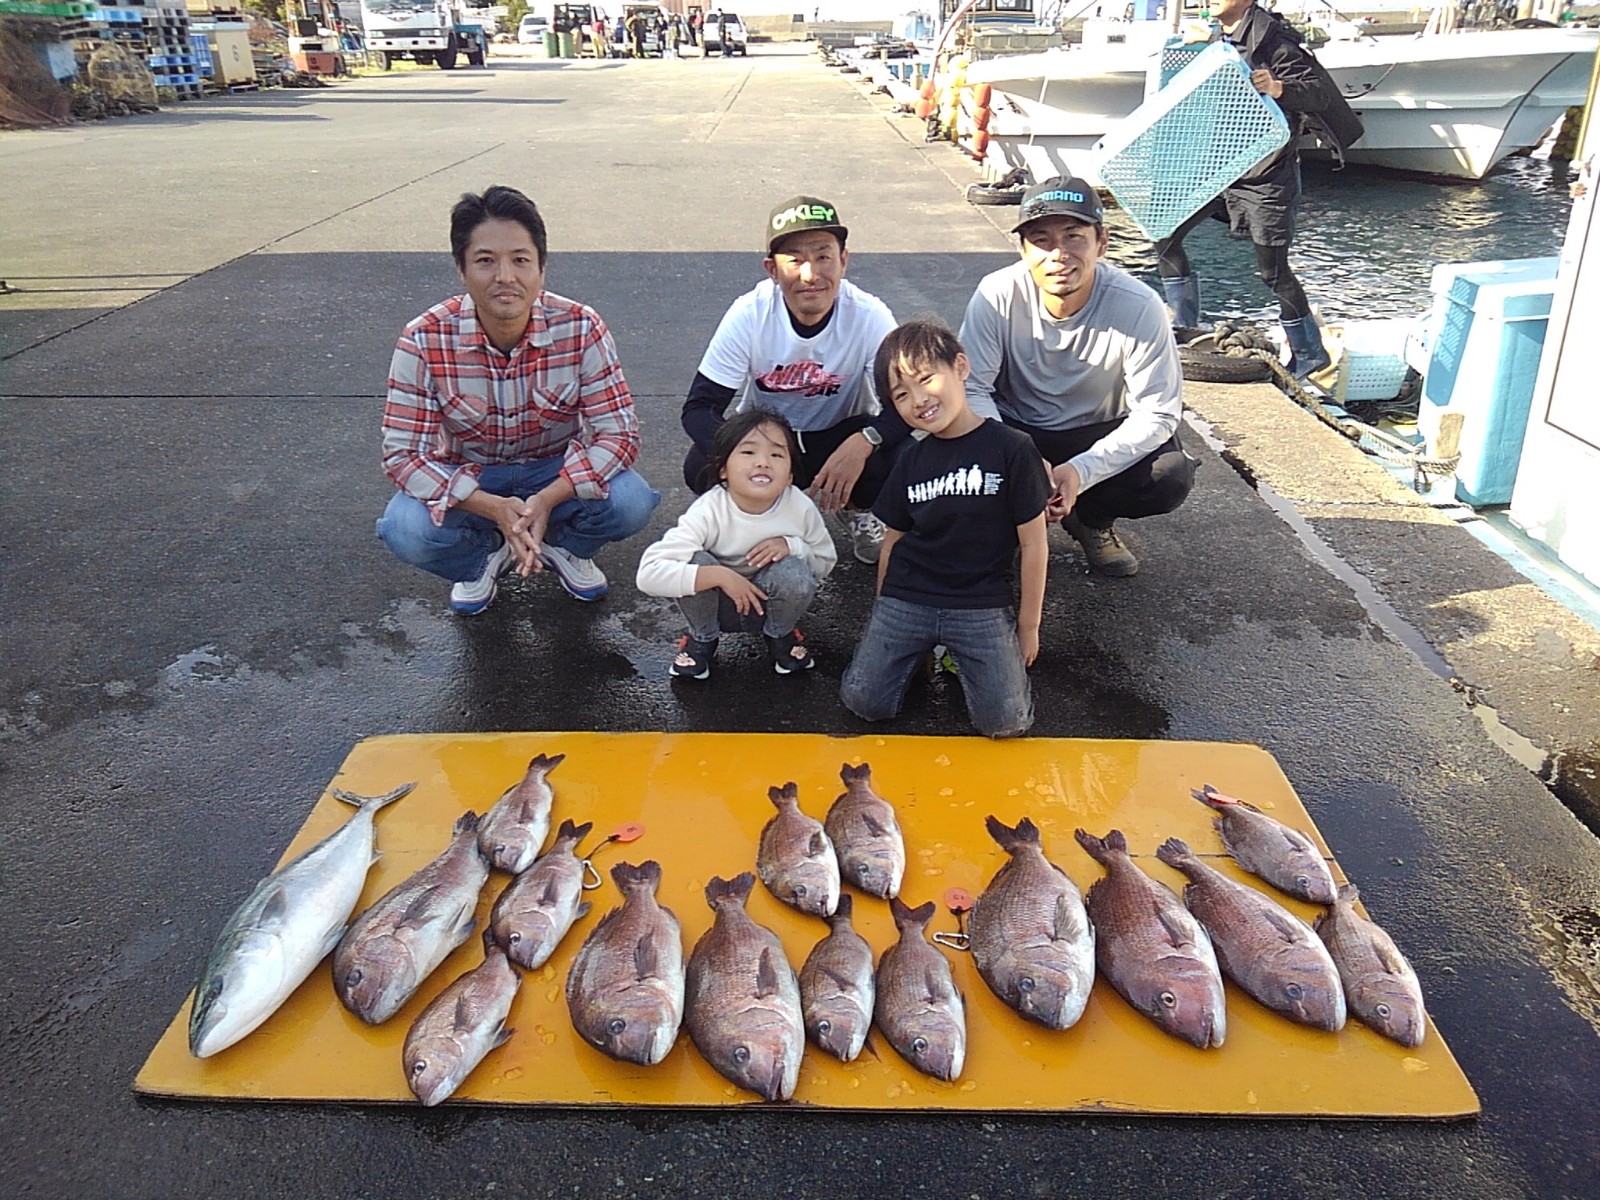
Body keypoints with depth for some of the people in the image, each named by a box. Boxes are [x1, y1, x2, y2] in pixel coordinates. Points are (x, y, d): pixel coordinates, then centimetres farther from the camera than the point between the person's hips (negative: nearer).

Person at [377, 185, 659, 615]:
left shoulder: (581, 328, -21)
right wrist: (494, 508, -36)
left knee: (630, 502, -28)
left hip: (558, 473, 1)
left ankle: (563, 545, 8)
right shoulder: (424, 340, -22)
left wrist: (547, 499, -37)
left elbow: (618, 433, -21)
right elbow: (403, 454, -21)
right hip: (469, 480, 0)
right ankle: (484, 555, 8)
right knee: (406, 531, -29)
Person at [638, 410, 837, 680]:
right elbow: (649, 573, -36)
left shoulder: (801, 508, -22)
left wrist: (791, 545, -26)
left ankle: (780, 634, 5)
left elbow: (826, 562, -4)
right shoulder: (708, 511, -29)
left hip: (772, 604, 1)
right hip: (717, 604, -1)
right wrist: (720, 576, -43)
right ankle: (702, 638, 1)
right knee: (695, 562, -30)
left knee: (794, 572, -30)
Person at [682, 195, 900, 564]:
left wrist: (864, 441, -44)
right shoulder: (748, 315, -23)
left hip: (841, 437, 0)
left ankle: (858, 508, 6)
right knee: (700, 469, -30)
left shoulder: (869, 316, -22)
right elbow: (699, 408, -22)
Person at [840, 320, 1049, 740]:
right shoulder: (911, 461, 6)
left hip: (982, 606, -3)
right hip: (905, 601, 3)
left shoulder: (1011, 450, -8)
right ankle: (919, 649, 19)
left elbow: (1034, 543, -4)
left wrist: (1028, 626, 0)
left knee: (1006, 722, -14)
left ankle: (958, 656, 15)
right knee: (863, 702, -9)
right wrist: (883, 618, 13)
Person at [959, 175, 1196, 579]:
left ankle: (1091, 520, 6)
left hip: (1099, 437, 0)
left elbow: (1157, 414, -20)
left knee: (1172, 476, -28)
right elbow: (971, 387, -18)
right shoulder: (998, 295, -21)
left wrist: (1080, 472, -34)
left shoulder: (1139, 307, -23)